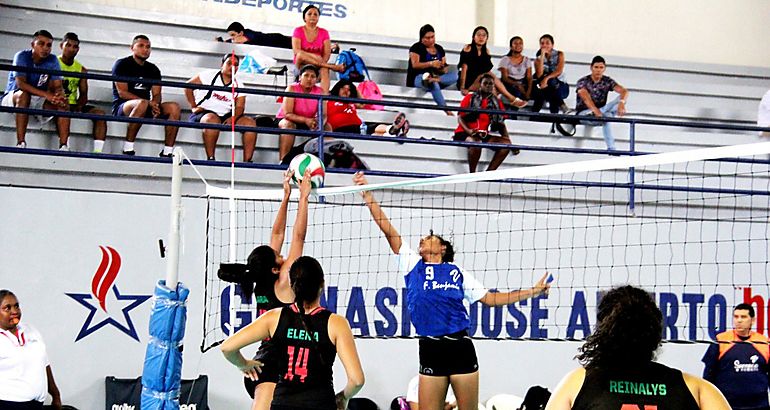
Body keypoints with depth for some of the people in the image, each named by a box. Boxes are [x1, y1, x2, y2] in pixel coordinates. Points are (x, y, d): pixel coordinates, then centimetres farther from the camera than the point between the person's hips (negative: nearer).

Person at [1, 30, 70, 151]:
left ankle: (63, 146, -28)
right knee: (23, 95, -37)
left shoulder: (52, 60, -1)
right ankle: (20, 143, -41)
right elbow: (20, 83, -28)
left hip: (38, 101, 4)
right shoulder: (22, 56, -15)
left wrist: (60, 95, -34)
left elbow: (57, 86, -7)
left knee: (62, 103, -20)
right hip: (12, 97, -4)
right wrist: (46, 95, -39)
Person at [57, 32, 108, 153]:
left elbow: (84, 94, 11)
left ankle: (98, 151, -30)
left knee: (99, 113, -19)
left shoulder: (81, 69, 16)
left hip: (74, 105, 5)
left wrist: (79, 106, -11)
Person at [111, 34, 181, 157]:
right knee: (142, 104, -39)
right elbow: (122, 93, -10)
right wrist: (149, 103, -19)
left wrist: (155, 104, -17)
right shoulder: (122, 64, 0)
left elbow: (157, 94, 10)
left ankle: (167, 152, -22)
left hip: (147, 110, 6)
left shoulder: (153, 69, 17)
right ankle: (127, 149, -34)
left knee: (174, 107, -18)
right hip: (121, 107, -6)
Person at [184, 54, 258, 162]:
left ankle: (247, 161, -19)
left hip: (226, 116, 5)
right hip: (204, 113, -5)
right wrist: (193, 107, -9)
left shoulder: (238, 85, 13)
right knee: (212, 119, -40)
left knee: (250, 122, -15)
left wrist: (232, 118, -16)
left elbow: (240, 107, 5)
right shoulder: (210, 75, 1)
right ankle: (210, 159, -34)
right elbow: (188, 86, -1)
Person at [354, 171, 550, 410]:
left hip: (460, 347, 0)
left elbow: (489, 299, 15)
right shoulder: (412, 265, 10)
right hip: (430, 350, 0)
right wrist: (368, 197, 1)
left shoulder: (458, 273, 10)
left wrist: (532, 292, 12)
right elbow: (388, 230, 6)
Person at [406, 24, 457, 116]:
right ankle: (447, 110, -47)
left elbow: (445, 66, 13)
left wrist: (444, 68, -14)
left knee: (454, 75, -22)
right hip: (418, 78, -5)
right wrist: (431, 64, -28)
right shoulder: (416, 48, 1)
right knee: (434, 84, -40)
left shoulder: (439, 49, 16)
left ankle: (432, 80, -43)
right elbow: (415, 65, -13)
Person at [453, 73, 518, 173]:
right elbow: (460, 117, -1)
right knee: (476, 143, -39)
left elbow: (501, 124, 15)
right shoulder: (470, 98, 5)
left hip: (484, 135, 5)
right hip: (465, 134, -4)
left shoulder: (497, 103, 15)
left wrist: (509, 141, 3)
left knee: (506, 144, -19)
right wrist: (468, 130, -21)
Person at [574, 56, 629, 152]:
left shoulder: (607, 81, 2)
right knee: (606, 117, -40)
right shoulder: (583, 82, -10)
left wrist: (621, 103, -41)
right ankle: (611, 148, -43)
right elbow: (586, 98, -31)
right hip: (584, 113, -5)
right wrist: (596, 111, -51)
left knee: (620, 98, -21)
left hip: (601, 111, 5)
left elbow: (624, 91, -15)